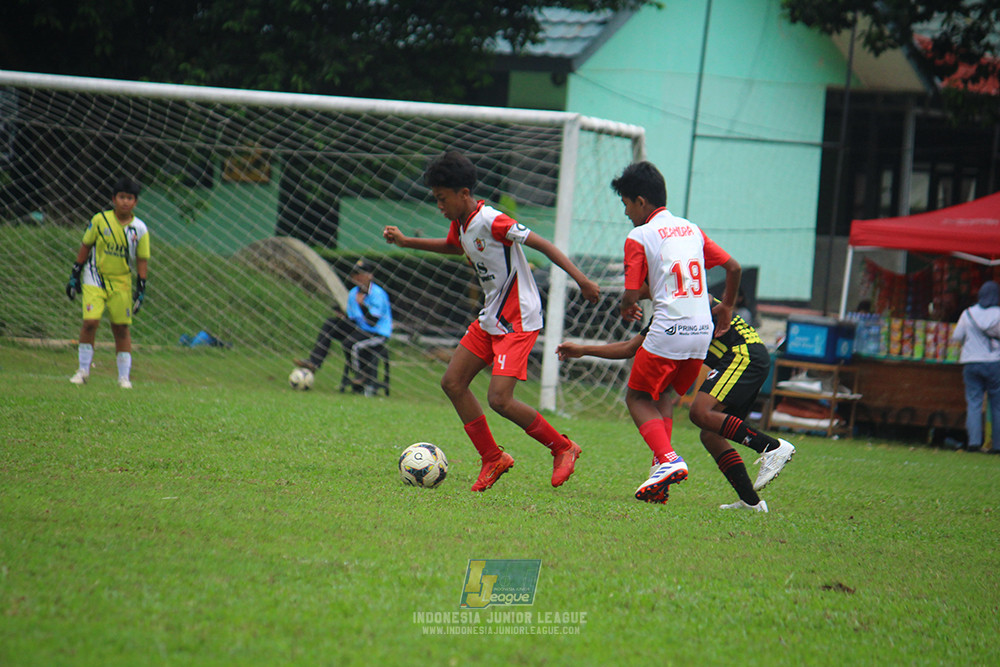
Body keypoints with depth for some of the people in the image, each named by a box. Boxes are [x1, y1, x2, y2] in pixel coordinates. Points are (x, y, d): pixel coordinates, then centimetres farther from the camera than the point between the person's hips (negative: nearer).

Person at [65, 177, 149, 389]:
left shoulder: (140, 229, -1)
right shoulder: (100, 220, -5)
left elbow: (142, 260, 4)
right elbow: (86, 246, 3)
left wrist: (141, 289, -1)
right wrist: (74, 275, 3)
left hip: (121, 282, 1)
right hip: (95, 279, -1)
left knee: (121, 328, 2)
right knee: (90, 321, -13)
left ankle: (124, 376, 11)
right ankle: (83, 370, 2)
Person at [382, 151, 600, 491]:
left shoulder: (491, 221, -21)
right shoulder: (460, 224, 7)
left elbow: (541, 244, -21)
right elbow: (452, 247, 32)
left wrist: (581, 280, -26)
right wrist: (406, 242, 27)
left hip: (519, 321, -10)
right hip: (489, 319, 10)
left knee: (499, 399, -17)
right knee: (453, 383, 7)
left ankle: (563, 448, 2)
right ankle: (492, 458, 16)